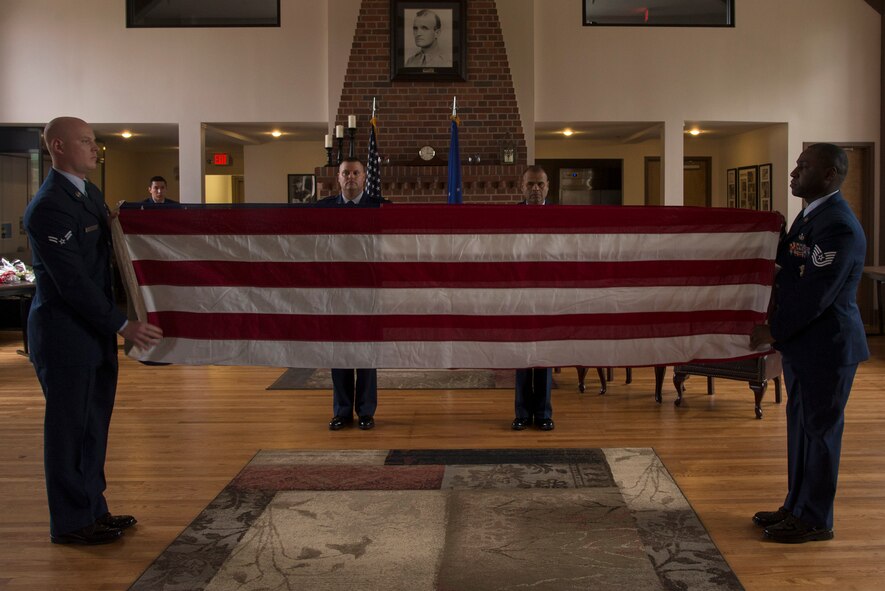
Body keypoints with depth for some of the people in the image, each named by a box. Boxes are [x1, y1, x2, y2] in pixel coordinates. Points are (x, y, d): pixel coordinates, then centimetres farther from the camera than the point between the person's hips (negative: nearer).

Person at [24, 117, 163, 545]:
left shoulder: (90, 193, 12)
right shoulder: (49, 206, -18)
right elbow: (72, 281, -21)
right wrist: (123, 325, -20)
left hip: (95, 331, 9)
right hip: (65, 335, -9)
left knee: (94, 425, 16)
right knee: (69, 428, 2)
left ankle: (92, 509, 28)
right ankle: (70, 523, 14)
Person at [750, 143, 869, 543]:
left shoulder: (838, 226, -21)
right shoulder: (812, 215, 12)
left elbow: (815, 295, -24)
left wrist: (773, 332, -16)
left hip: (826, 346, -10)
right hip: (803, 343, 10)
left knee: (819, 429, 0)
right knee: (800, 425, 17)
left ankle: (815, 519, 11)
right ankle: (797, 506, 28)